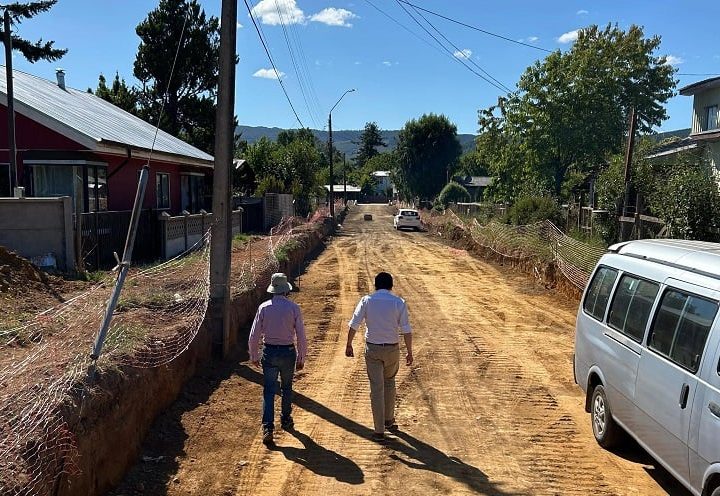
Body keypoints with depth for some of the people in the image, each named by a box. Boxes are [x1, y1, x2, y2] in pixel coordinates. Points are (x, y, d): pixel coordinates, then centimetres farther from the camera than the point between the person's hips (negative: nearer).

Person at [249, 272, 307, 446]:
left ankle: (268, 428, -6)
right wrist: (301, 358, 4)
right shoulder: (294, 308, -7)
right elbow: (301, 336, -6)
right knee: (287, 388, 20)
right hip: (288, 353, 0)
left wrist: (254, 356, 10)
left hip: (269, 352, 0)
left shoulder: (264, 307, -5)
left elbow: (254, 336, -3)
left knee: (269, 391, 4)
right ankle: (286, 421, 34)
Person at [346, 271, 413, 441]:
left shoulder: (366, 300, -4)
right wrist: (409, 352, 2)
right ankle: (389, 420, 33)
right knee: (389, 382, 23)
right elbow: (406, 330, -6)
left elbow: (353, 325, -5)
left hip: (372, 348, 0)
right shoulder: (399, 303, -5)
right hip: (392, 349, 0)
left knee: (377, 388, 4)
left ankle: (379, 430, 7)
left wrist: (349, 345, 6)